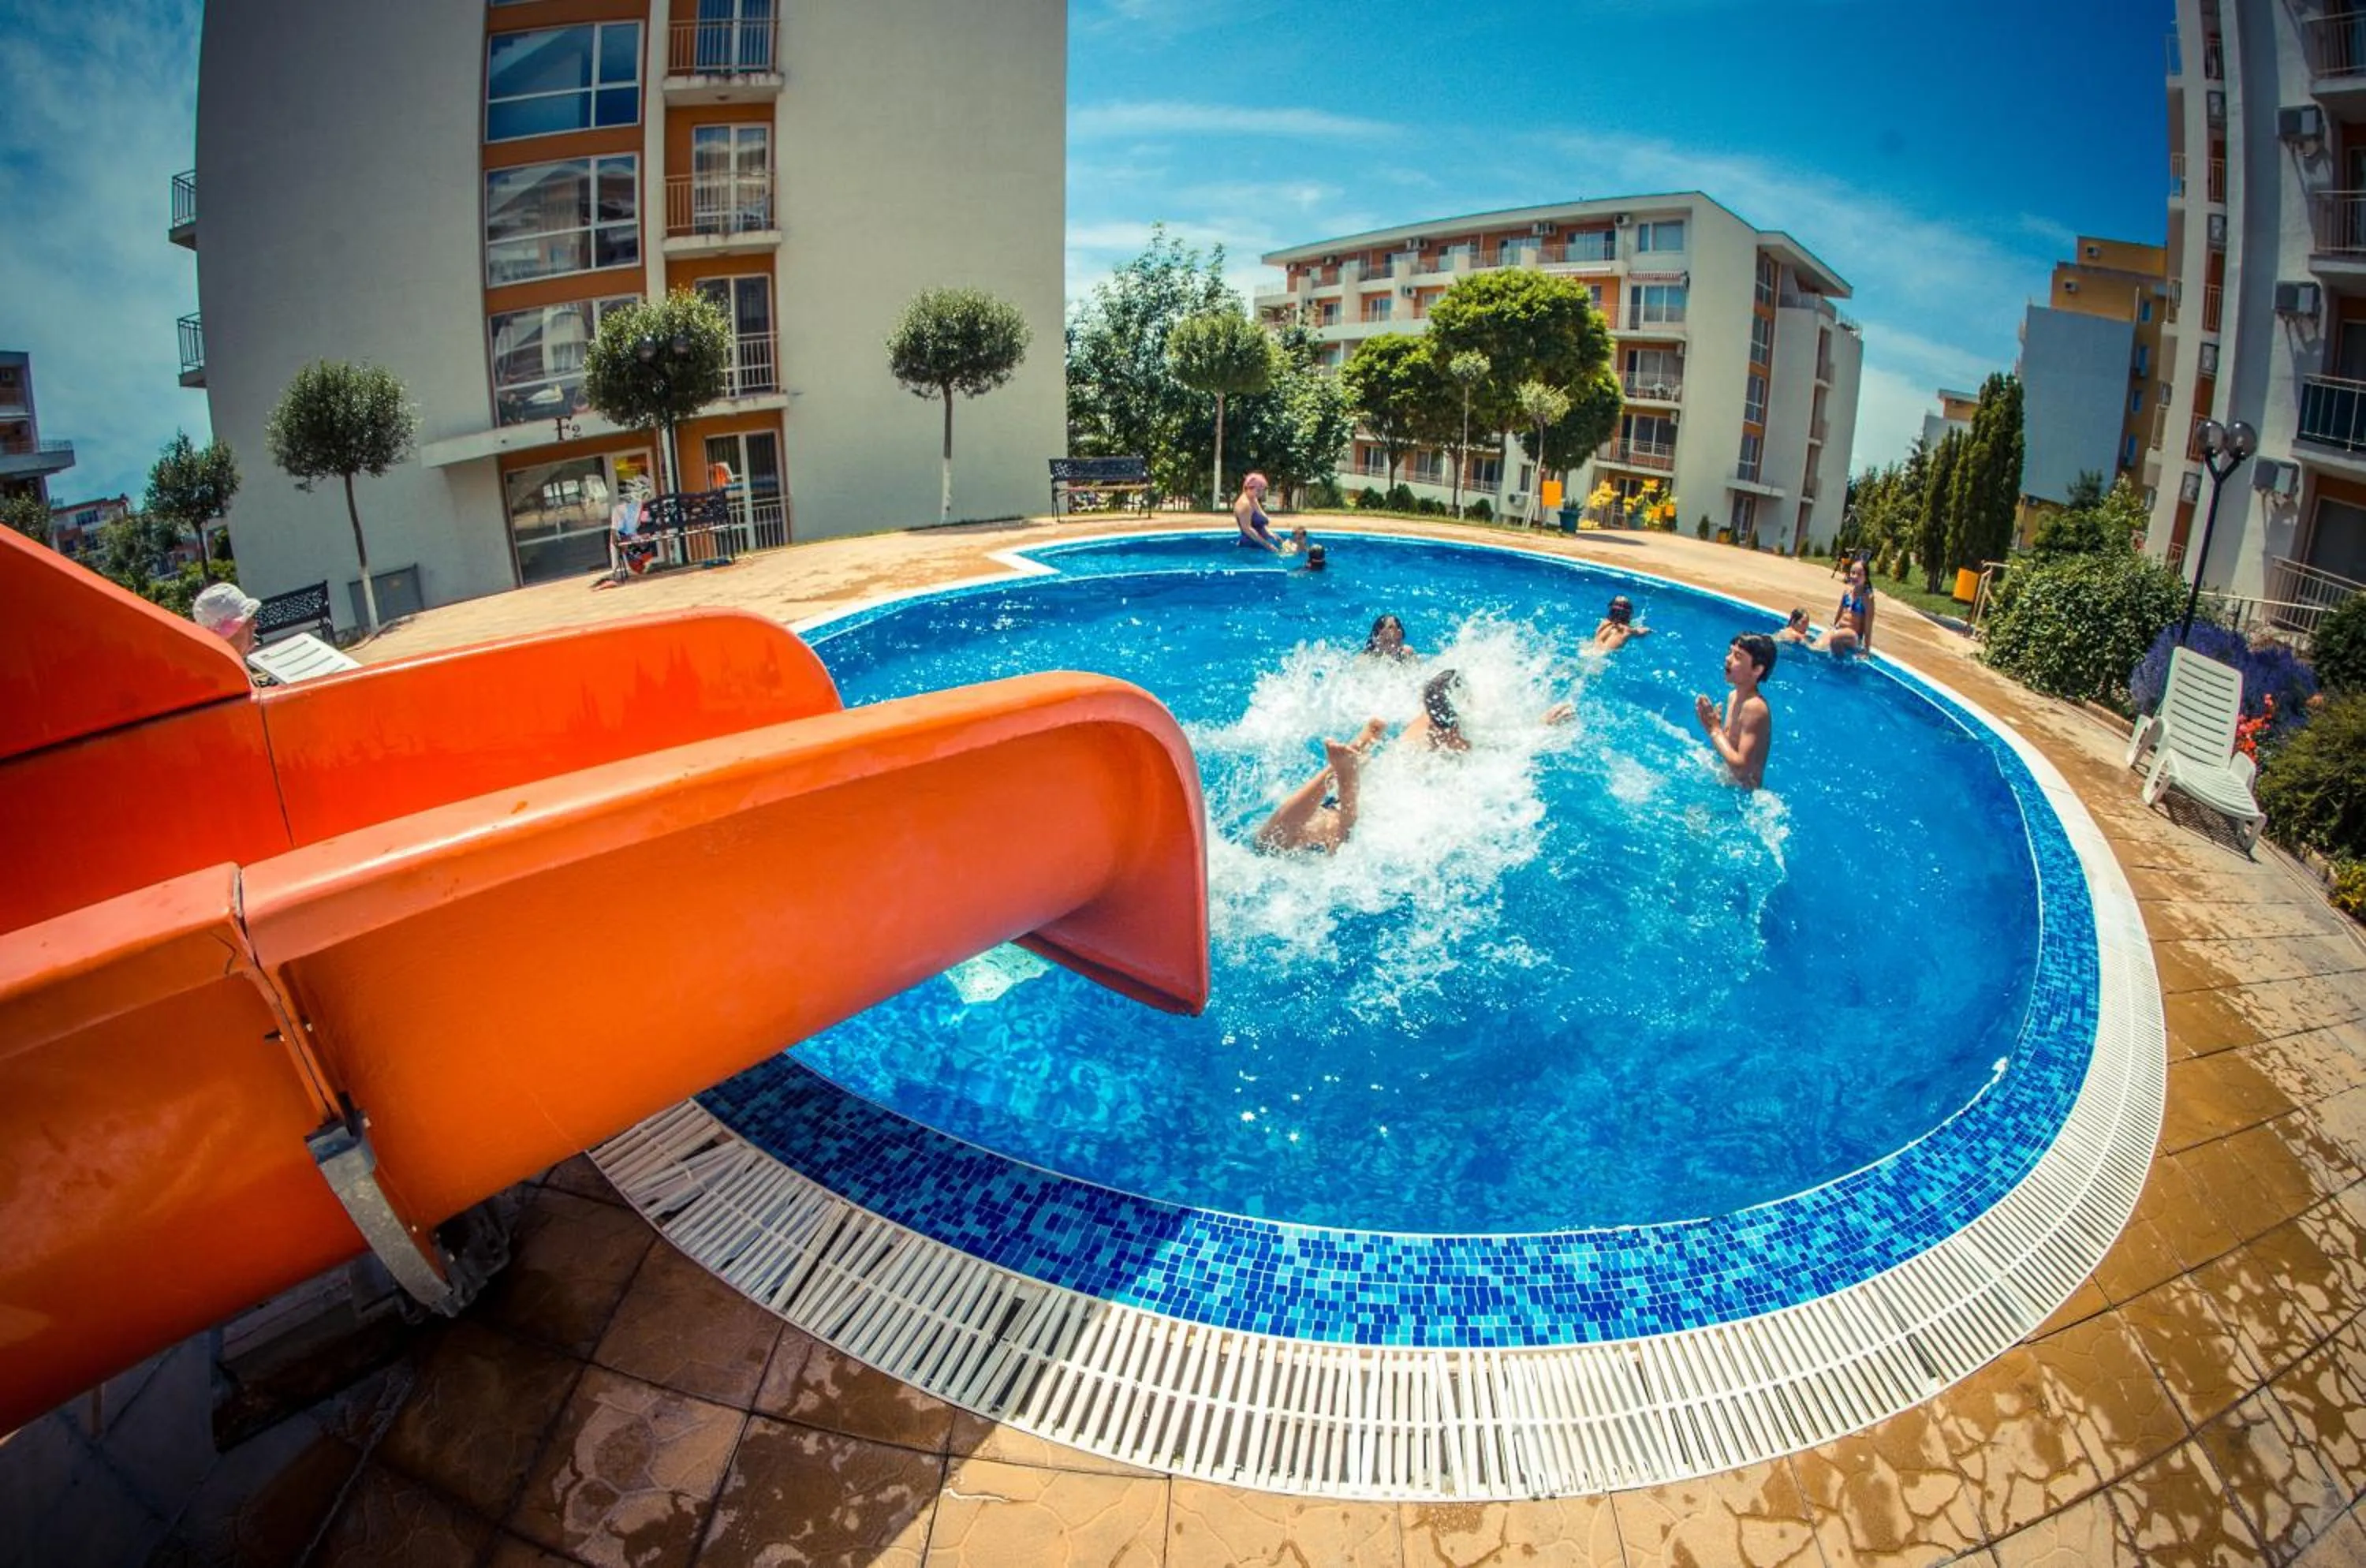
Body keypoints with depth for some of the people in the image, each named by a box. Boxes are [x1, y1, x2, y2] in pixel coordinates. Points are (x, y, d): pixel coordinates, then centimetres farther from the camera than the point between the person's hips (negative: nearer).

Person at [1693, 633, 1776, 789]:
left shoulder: (1755, 707, -22)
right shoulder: (1734, 696, 3)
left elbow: (1741, 767, -26)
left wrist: (1714, 730, -20)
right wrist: (1714, 724, -6)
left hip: (1744, 793, -8)